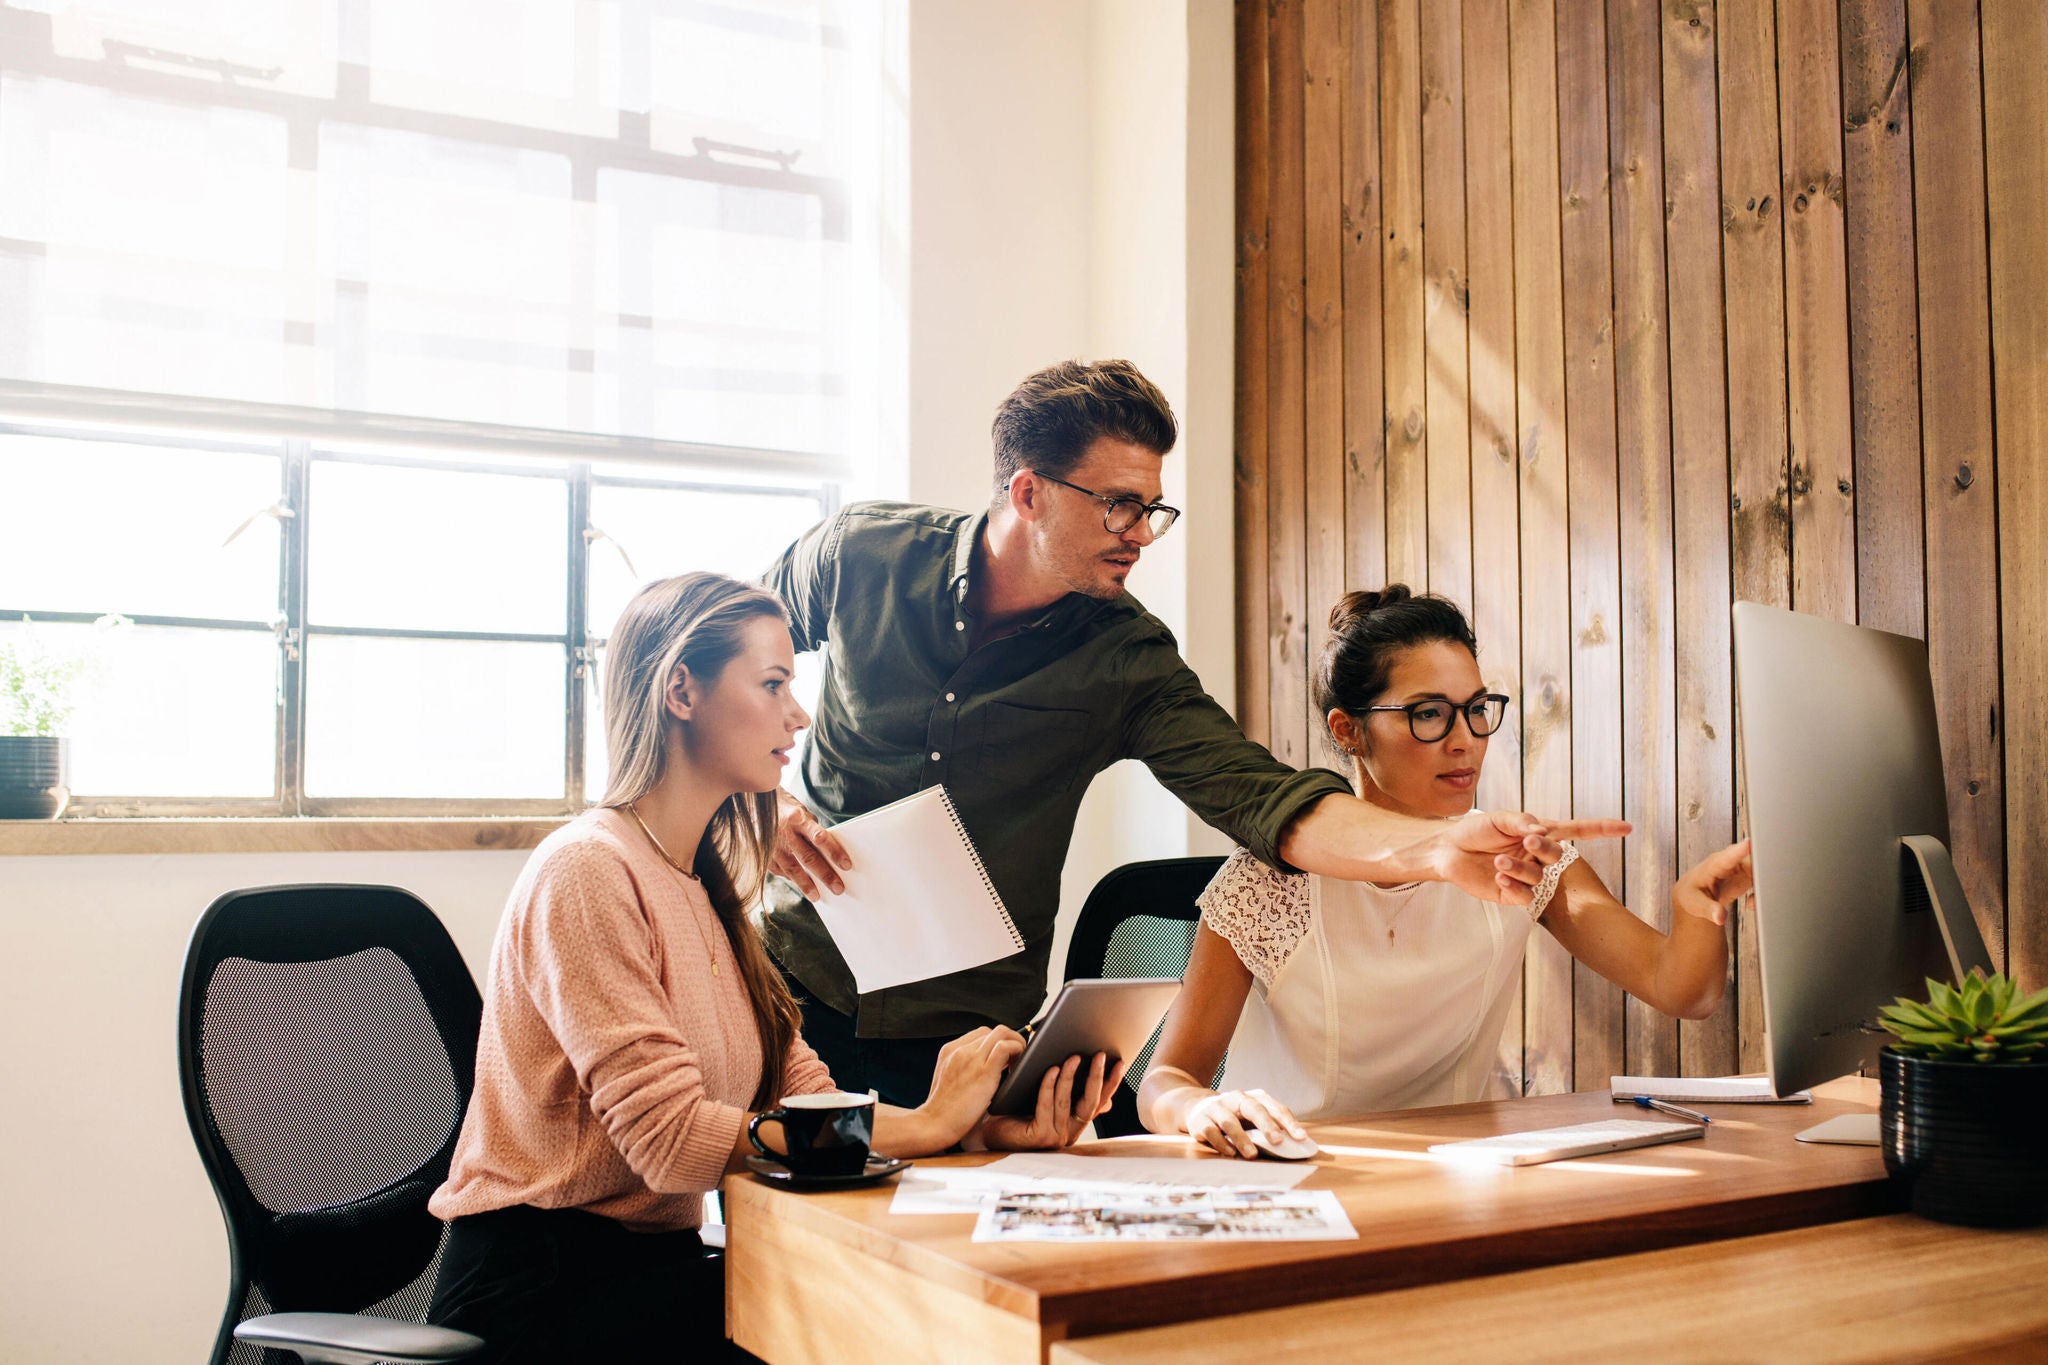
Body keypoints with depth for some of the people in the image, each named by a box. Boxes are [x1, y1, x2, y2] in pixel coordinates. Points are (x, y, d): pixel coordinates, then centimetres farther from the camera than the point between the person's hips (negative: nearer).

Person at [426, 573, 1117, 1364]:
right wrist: (926, 1125, -20)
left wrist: (988, 1127, -14)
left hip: (648, 1261, 7)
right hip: (536, 1297, -7)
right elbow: (668, 1138, -23)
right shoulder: (587, 873, -15)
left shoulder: (705, 885, 12)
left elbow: (807, 1095, 2)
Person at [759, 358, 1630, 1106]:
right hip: (795, 977, 1)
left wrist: (1434, 847, -40)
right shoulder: (861, 555, -8)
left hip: (962, 1033, 0)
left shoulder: (1126, 661, -10)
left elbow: (1256, 793, -23)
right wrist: (760, 801, -8)